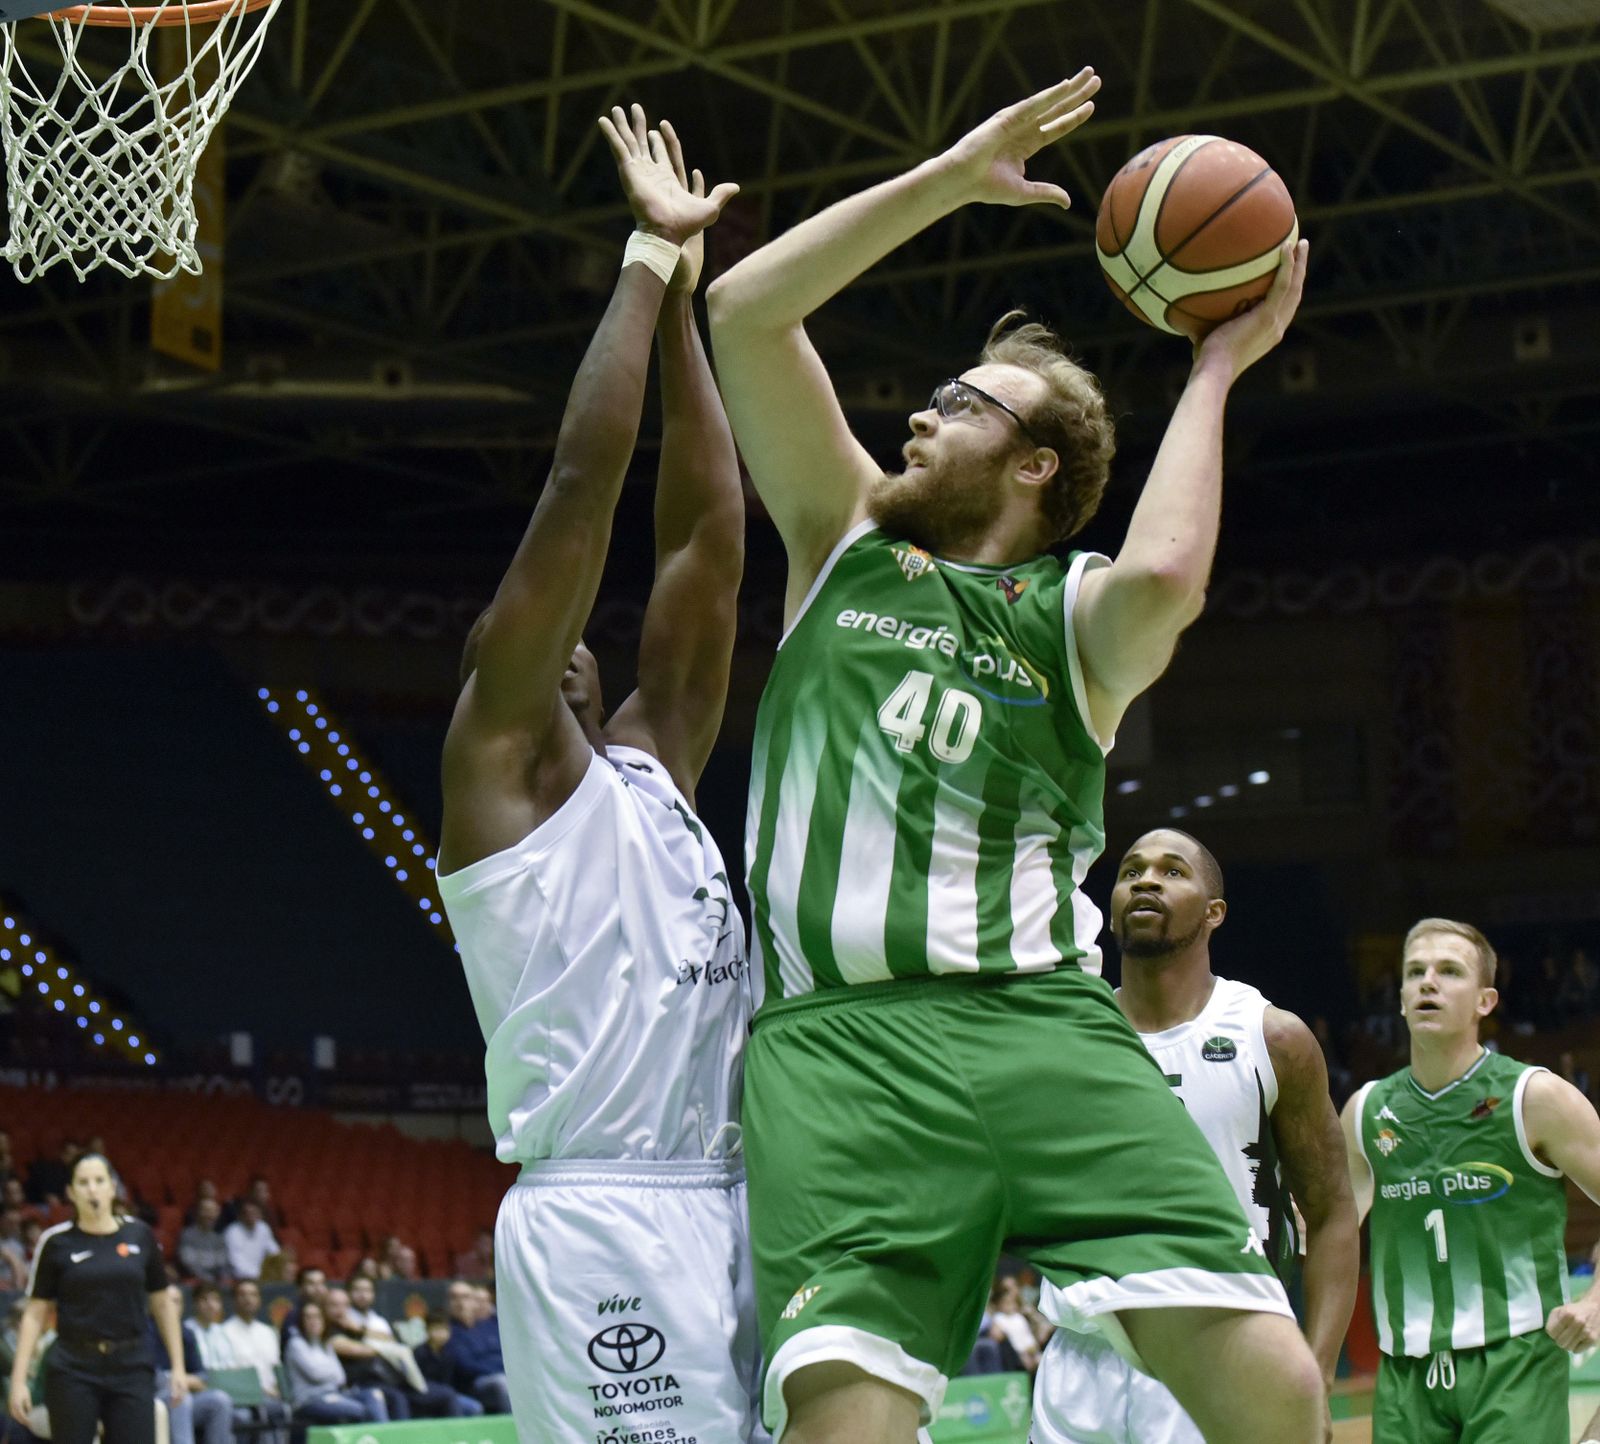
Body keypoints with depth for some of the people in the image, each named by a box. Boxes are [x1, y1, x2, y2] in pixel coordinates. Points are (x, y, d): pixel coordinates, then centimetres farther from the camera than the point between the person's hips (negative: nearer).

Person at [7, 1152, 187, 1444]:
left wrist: (178, 1366, 7)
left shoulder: (140, 1236, 5)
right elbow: (35, 1314, 2)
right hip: (73, 1370, -1)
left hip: (131, 1368, 1)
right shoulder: (56, 1242, 0)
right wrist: (19, 1379, -5)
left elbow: (162, 1303, 12)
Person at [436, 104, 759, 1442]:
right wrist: (649, 256, 3)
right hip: (604, 1217, -8)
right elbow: (584, 481, -4)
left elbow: (711, 534, 19)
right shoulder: (499, 757, 2)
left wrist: (685, 298, 19)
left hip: (735, 1205, 8)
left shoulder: (648, 769, 21)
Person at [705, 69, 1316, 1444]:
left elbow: (1162, 576, -11)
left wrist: (1213, 371, 3)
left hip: (1046, 1022, 0)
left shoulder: (1076, 615, 16)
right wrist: (952, 177, 11)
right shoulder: (845, 539, 23)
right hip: (840, 1036, 0)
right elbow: (744, 310, 12)